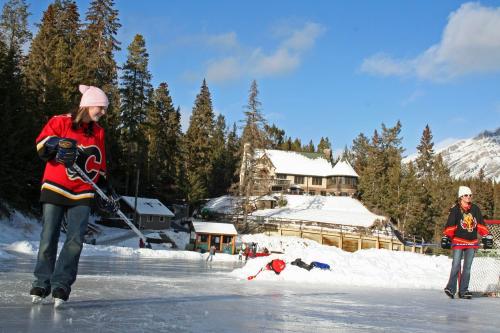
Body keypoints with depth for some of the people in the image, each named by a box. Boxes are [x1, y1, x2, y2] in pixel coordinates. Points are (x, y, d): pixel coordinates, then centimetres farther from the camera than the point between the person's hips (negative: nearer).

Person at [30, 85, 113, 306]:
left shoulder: (98, 132, 14)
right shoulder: (60, 122, -1)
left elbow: (100, 164, 20)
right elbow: (42, 144, -10)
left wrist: (105, 187, 14)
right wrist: (58, 145, -26)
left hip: (82, 195, 4)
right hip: (55, 188, -3)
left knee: (75, 240, -9)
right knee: (49, 238, 0)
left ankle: (61, 284, -1)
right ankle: (42, 282, 15)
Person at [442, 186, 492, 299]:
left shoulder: (475, 209, 8)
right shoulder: (455, 210, -6)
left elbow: (481, 224, 14)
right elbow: (450, 225, -10)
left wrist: (486, 236, 10)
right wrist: (446, 237, -17)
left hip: (472, 242, 4)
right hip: (458, 241, -4)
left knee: (467, 267, 5)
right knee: (456, 266, -9)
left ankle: (463, 291, 9)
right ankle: (451, 288, -2)